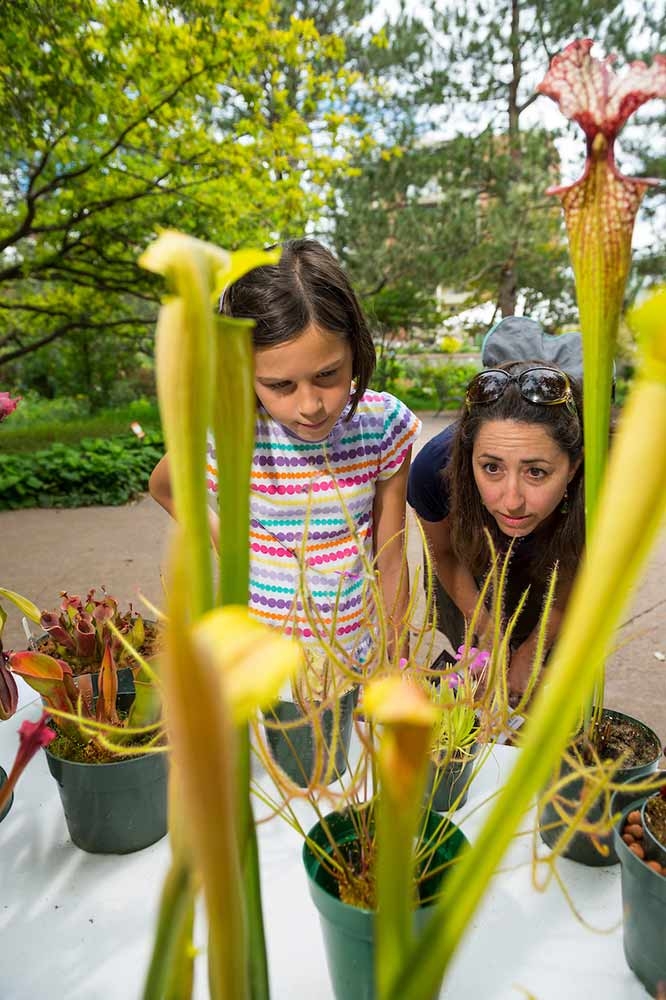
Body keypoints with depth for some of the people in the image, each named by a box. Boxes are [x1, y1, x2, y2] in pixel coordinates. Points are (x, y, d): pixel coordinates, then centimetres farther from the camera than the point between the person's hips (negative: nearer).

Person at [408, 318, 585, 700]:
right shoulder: (435, 470, -43)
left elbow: (576, 581, -17)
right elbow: (445, 554, -16)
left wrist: (531, 651, -5)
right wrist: (484, 629, -6)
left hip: (548, 554, 1)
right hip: (472, 536, 0)